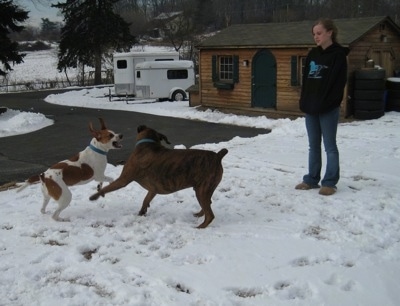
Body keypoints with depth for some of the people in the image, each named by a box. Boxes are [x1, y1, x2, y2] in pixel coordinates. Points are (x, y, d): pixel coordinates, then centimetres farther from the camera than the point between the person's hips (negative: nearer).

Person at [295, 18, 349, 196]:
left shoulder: (338, 55, -6)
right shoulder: (312, 54, 13)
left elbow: (337, 83, -12)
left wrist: (325, 104, -17)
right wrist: (304, 101, 5)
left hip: (328, 109, -6)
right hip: (310, 108, 6)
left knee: (330, 146, 1)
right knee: (313, 146, 12)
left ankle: (329, 183, 8)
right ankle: (312, 180, 20)